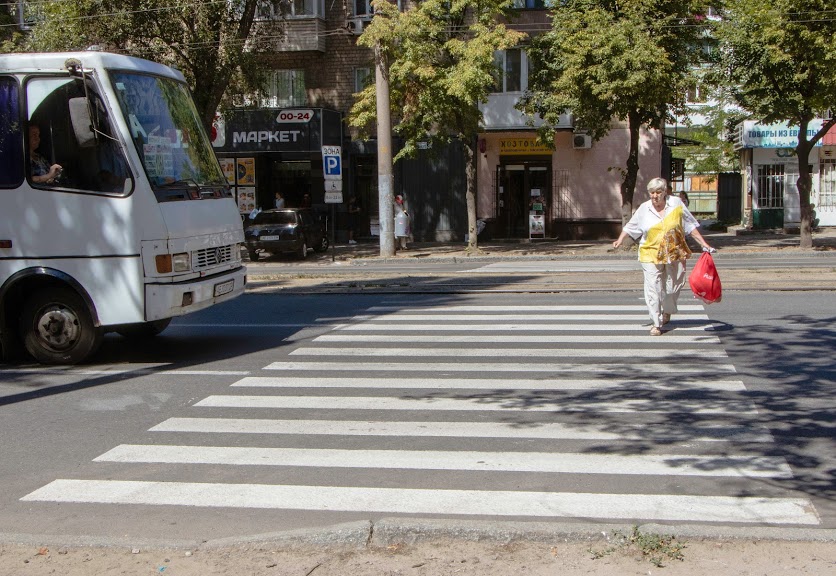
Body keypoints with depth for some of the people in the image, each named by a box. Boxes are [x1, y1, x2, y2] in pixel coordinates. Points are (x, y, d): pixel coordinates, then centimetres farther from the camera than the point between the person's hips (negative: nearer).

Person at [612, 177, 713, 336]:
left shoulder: (676, 204, 0)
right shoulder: (644, 209, 1)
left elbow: (691, 226, 5)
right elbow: (631, 226, 13)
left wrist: (704, 244, 3)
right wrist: (620, 239, -1)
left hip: (674, 254, 1)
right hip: (651, 255, -1)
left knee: (673, 286, 8)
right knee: (653, 288, -9)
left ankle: (667, 311, 38)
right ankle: (656, 323, -3)